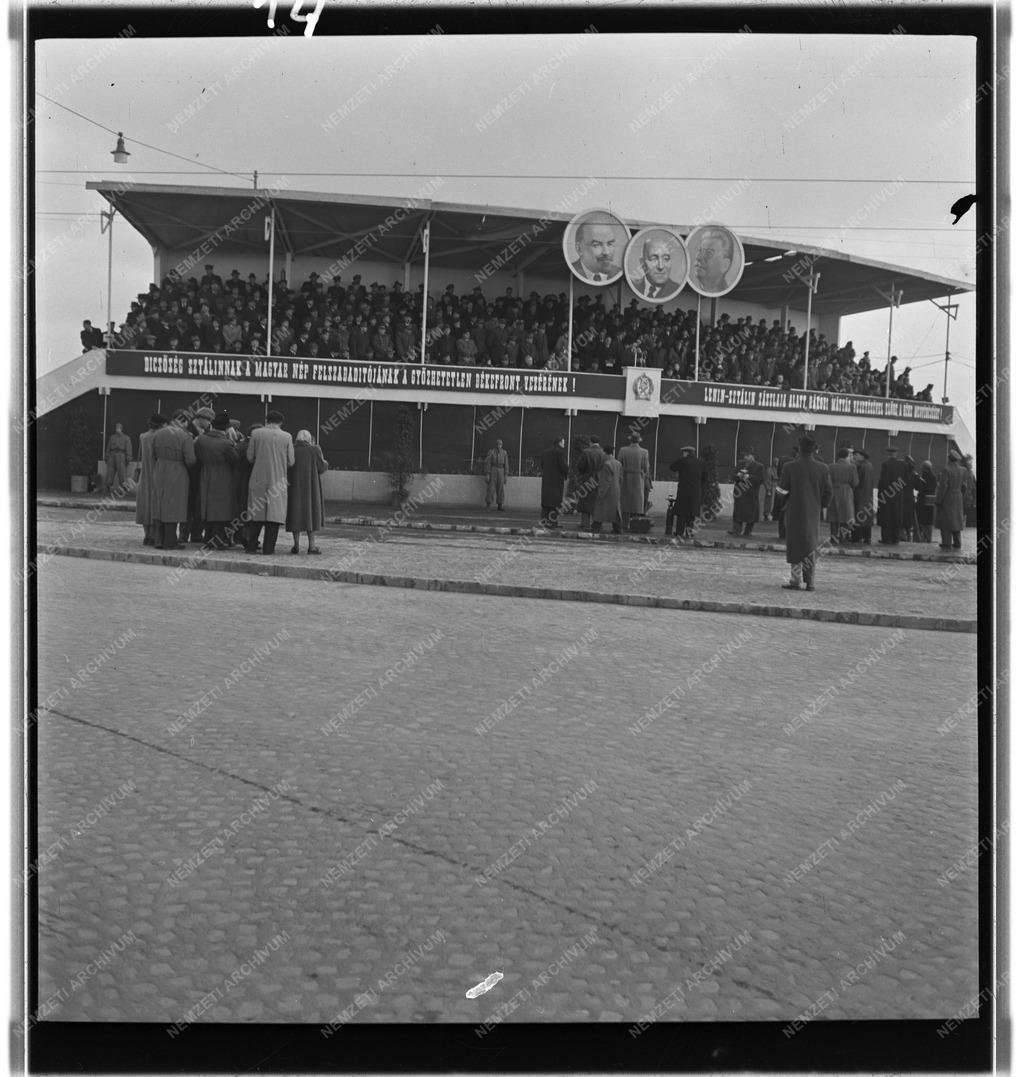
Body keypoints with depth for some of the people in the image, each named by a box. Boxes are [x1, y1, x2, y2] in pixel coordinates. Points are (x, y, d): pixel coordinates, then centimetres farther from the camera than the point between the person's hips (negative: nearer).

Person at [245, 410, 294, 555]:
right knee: (274, 513, 4)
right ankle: (268, 547, 2)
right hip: (278, 480, -1)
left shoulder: (256, 434, -2)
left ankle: (252, 546, 9)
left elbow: (249, 457, 1)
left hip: (258, 479, 1)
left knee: (257, 513, 10)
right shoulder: (286, 437, -3)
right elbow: (291, 462, 0)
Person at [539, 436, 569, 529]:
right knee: (555, 501, -3)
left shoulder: (544, 452, 11)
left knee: (545, 501, 10)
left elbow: (542, 466, 11)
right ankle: (552, 521, -4)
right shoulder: (560, 452, -10)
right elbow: (564, 467, -15)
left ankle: (543, 520, 9)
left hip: (546, 480, 6)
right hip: (557, 480, -6)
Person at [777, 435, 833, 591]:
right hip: (814, 512, 3)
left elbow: (782, 490, -8)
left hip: (795, 512, -3)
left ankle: (795, 581, 4)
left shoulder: (790, 467, -12)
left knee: (795, 546, 4)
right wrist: (819, 505, 14)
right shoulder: (822, 468, -2)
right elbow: (828, 492, 1)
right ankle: (810, 582, 13)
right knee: (811, 546, 13)